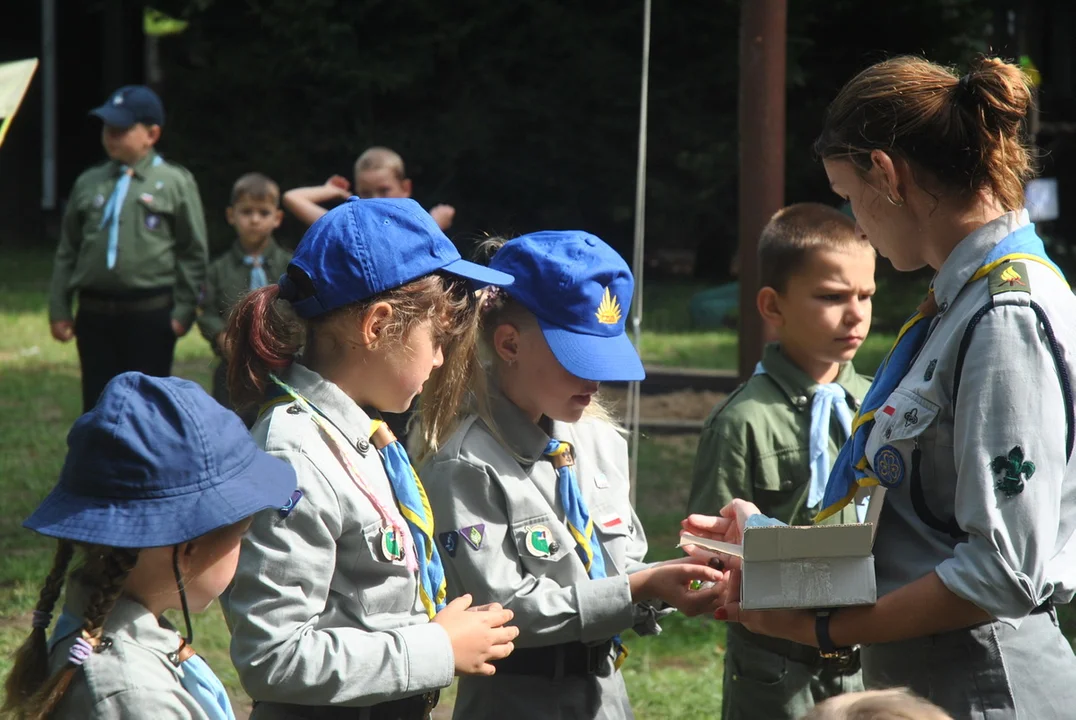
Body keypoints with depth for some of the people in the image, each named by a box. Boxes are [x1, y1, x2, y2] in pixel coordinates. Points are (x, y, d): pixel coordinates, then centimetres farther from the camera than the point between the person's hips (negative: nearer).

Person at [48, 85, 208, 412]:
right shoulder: (88, 184, 9)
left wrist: (184, 310, -7)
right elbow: (67, 251, 13)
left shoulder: (175, 183, -2)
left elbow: (193, 253, -1)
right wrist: (59, 309, 9)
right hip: (94, 312, 4)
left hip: (150, 314, -3)